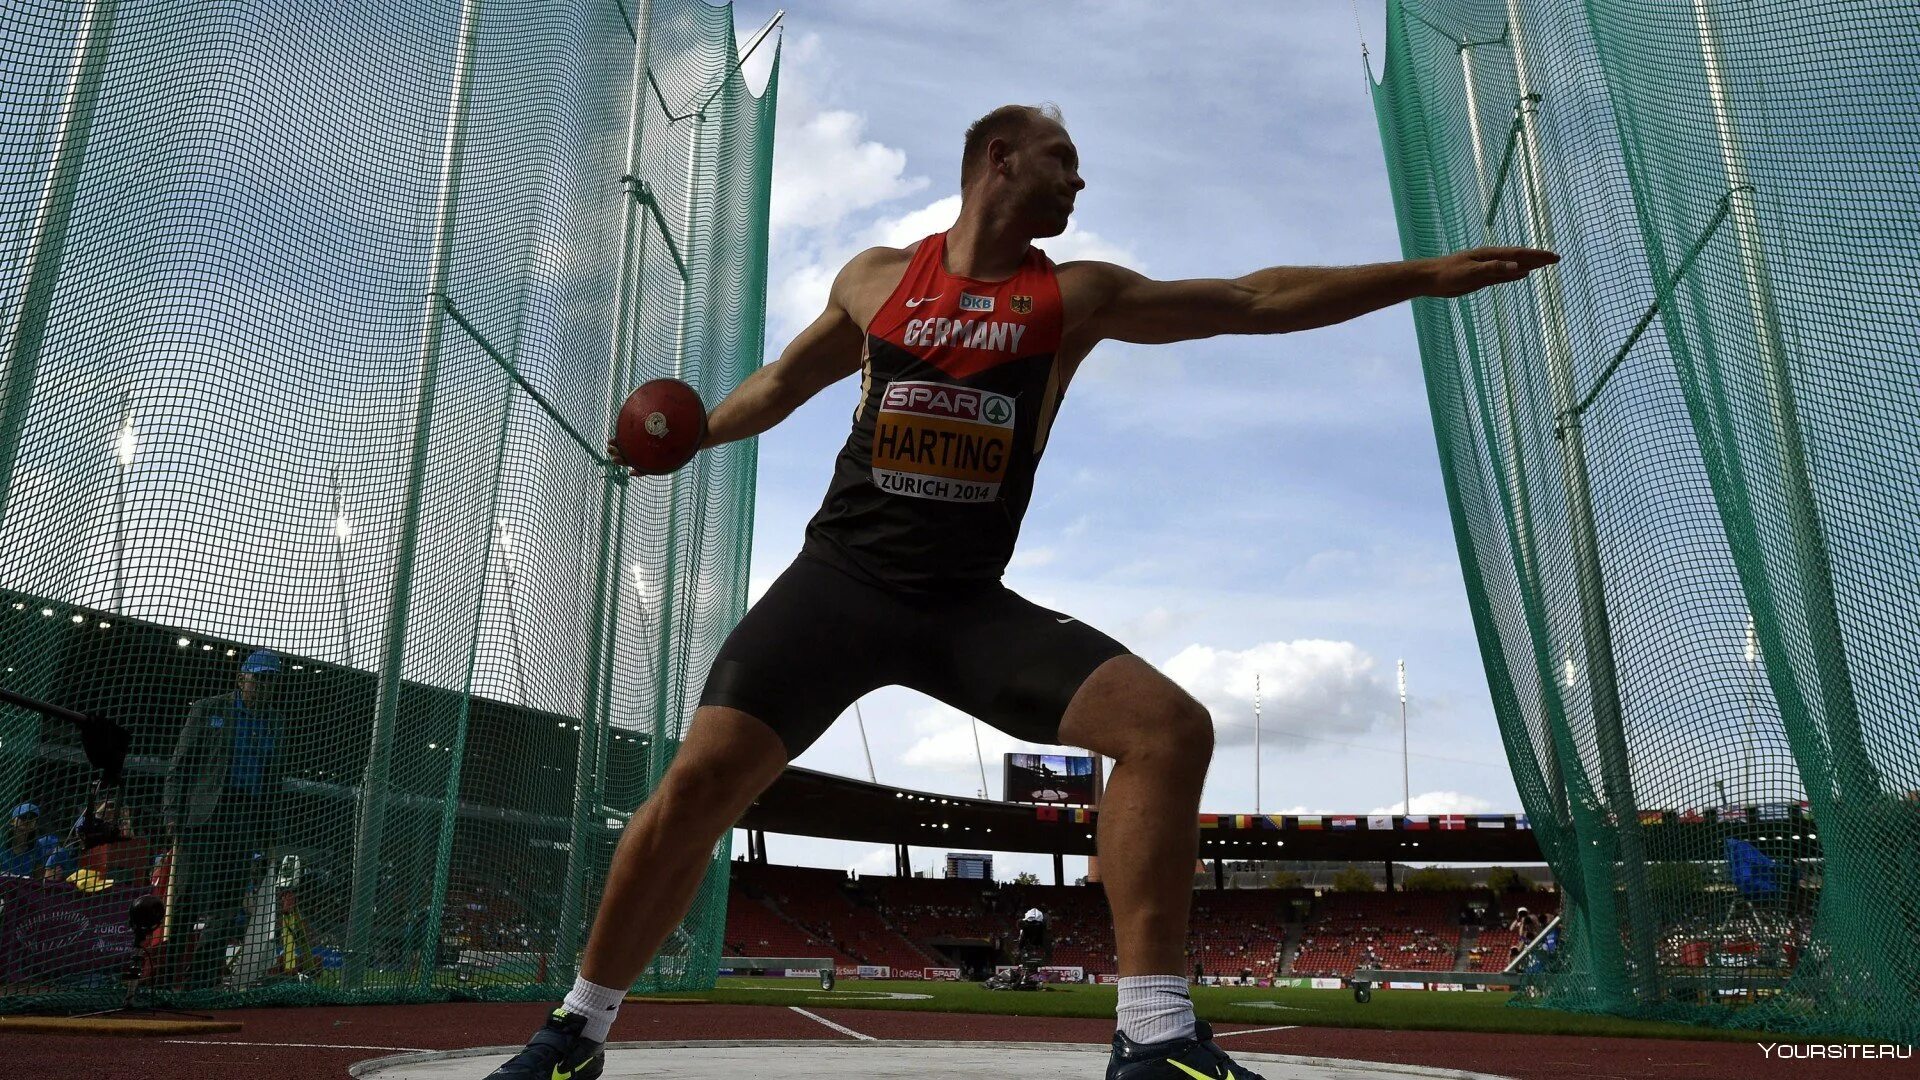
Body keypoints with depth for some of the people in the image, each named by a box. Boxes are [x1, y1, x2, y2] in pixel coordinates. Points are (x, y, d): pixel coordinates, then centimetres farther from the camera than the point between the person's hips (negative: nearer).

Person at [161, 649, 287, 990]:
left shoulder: (275, 722, 15)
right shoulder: (209, 709, 4)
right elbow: (181, 763, 1)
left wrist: (266, 833, 13)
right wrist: (173, 812, -9)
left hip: (247, 818, 4)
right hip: (203, 814, -4)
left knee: (228, 902, 0)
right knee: (188, 897, -6)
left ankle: (201, 985, 5)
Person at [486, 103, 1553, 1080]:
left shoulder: (1075, 297, 6)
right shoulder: (874, 278, 7)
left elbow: (1255, 299, 4)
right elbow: (784, 381, 24)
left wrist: (1426, 273, 2)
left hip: (970, 603, 1)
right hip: (841, 579, 0)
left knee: (1172, 726, -18)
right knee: (700, 780, -15)